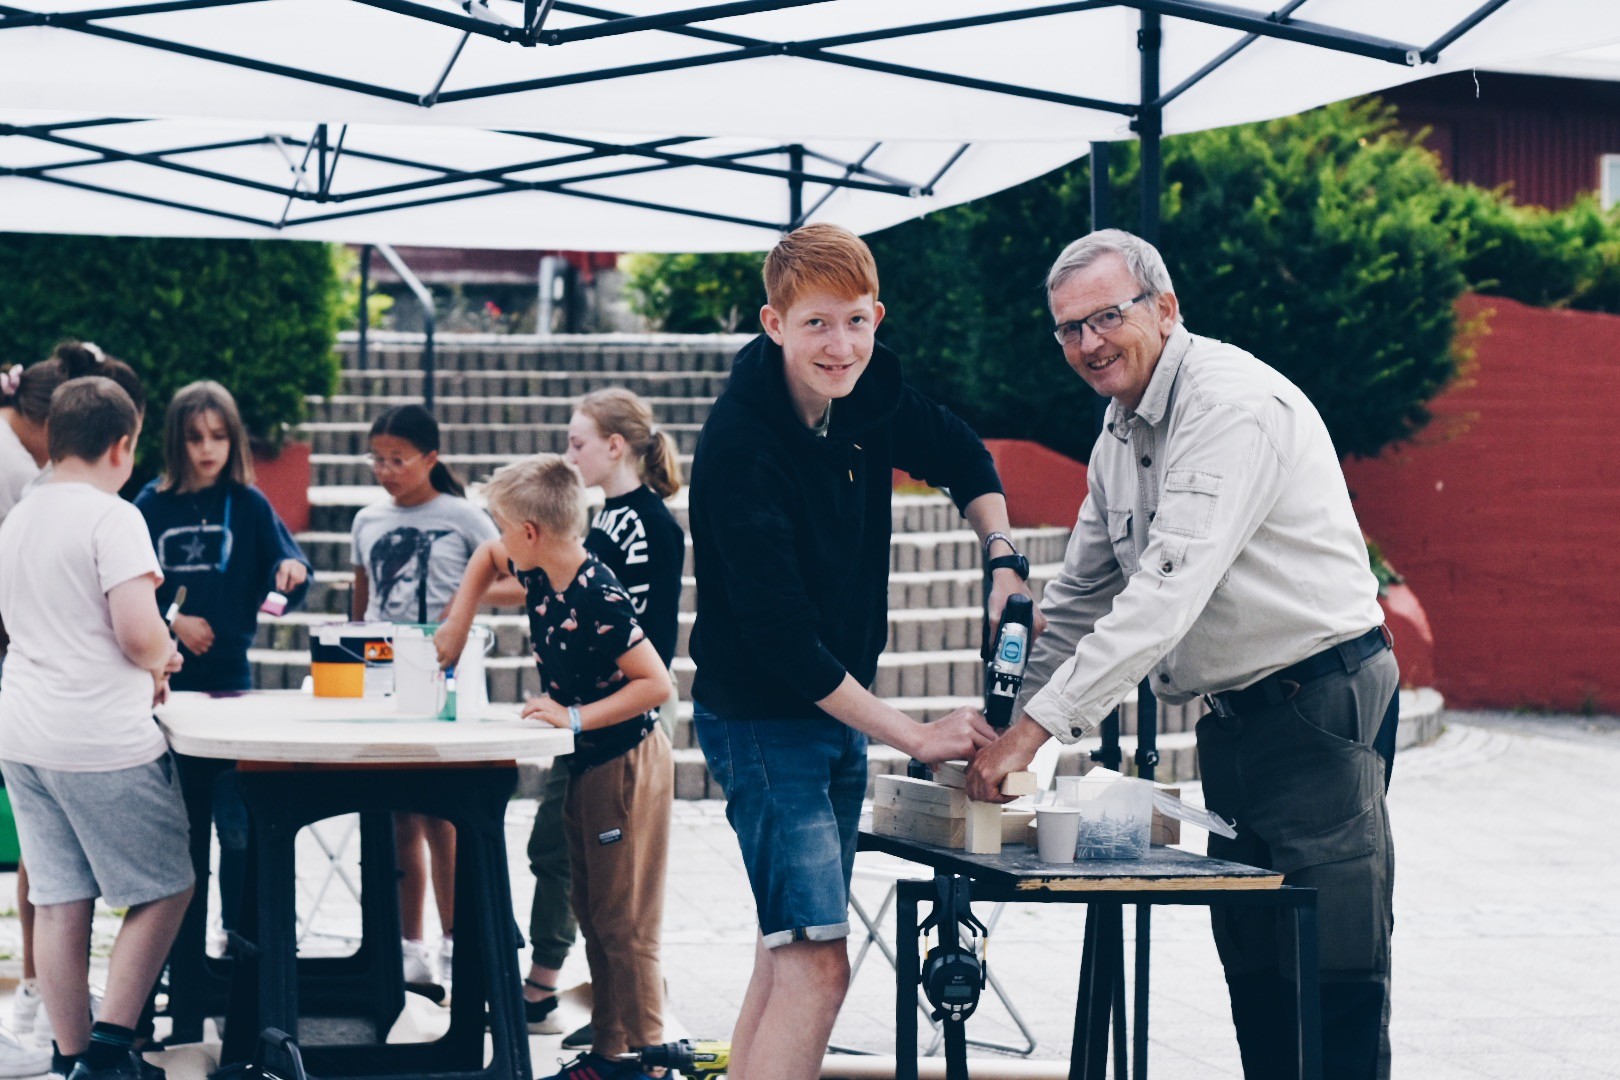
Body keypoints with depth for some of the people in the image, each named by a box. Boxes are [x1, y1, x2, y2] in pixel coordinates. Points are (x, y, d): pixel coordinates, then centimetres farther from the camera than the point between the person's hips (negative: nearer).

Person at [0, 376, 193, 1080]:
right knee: (164, 890, 3)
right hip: (103, 742, -7)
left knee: (59, 901, 9)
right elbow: (139, 633, -20)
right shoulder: (112, 518, -12)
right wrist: (162, 660, 3)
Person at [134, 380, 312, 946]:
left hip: (229, 677, 0)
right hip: (165, 682, 1)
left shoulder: (249, 505, 1)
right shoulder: (151, 506, 1)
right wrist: (171, 622, -10)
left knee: (237, 822, -1)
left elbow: (283, 574, -4)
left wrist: (292, 573, -26)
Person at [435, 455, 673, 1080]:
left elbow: (656, 683, -27)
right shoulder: (540, 574, 1)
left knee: (624, 922, -7)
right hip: (587, 766, 10)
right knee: (591, 913, 14)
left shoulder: (598, 599, -26)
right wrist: (457, 622, 15)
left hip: (625, 763, -10)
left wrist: (577, 717, -26)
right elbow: (487, 558, 24)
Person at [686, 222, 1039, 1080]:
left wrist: (1003, 555, 2)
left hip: (838, 711, 8)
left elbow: (960, 458, 20)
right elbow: (780, 637, -25)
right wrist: (914, 737, -24)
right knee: (815, 964, -16)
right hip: (763, 720, -8)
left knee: (789, 953, 13)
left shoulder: (868, 391, -2)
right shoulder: (740, 446, -24)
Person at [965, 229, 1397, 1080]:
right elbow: (1081, 597, 19)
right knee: (1254, 974, 8)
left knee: (1335, 976, -11)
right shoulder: (1120, 433, 13)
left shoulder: (1233, 403, -18)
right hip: (1233, 716, 9)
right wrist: (1005, 720, 7)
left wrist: (1040, 723, -28)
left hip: (1320, 705, -9)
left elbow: (1171, 588, -26)